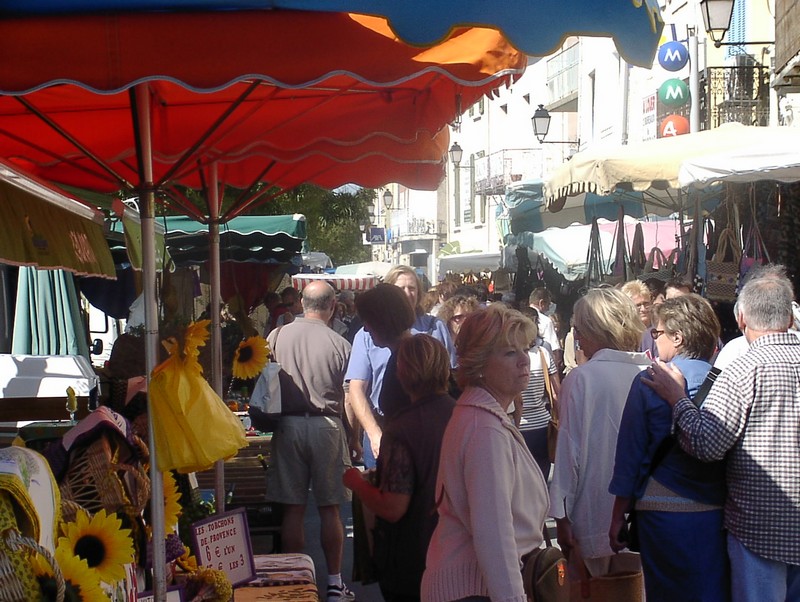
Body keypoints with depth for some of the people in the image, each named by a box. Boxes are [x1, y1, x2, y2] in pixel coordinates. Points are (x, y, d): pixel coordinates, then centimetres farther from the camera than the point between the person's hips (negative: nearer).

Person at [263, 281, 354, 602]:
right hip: (326, 425, -1)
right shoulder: (339, 344, -7)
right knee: (329, 508, 7)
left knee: (293, 508, 7)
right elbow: (348, 399, -5)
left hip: (288, 425, 2)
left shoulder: (277, 336, -1)